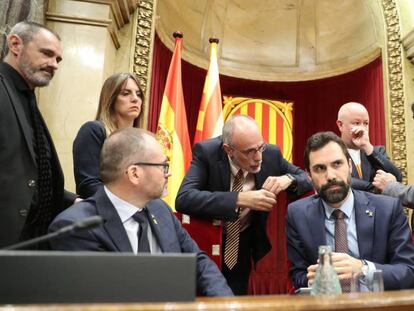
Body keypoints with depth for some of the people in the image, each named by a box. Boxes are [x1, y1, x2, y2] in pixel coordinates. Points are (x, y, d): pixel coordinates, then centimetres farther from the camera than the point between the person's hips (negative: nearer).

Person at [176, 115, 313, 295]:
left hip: (246, 245, 2)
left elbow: (308, 178, -1)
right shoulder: (206, 152, -21)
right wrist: (240, 199, -40)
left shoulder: (271, 154, -13)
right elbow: (183, 199, -33)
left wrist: (288, 179, -25)